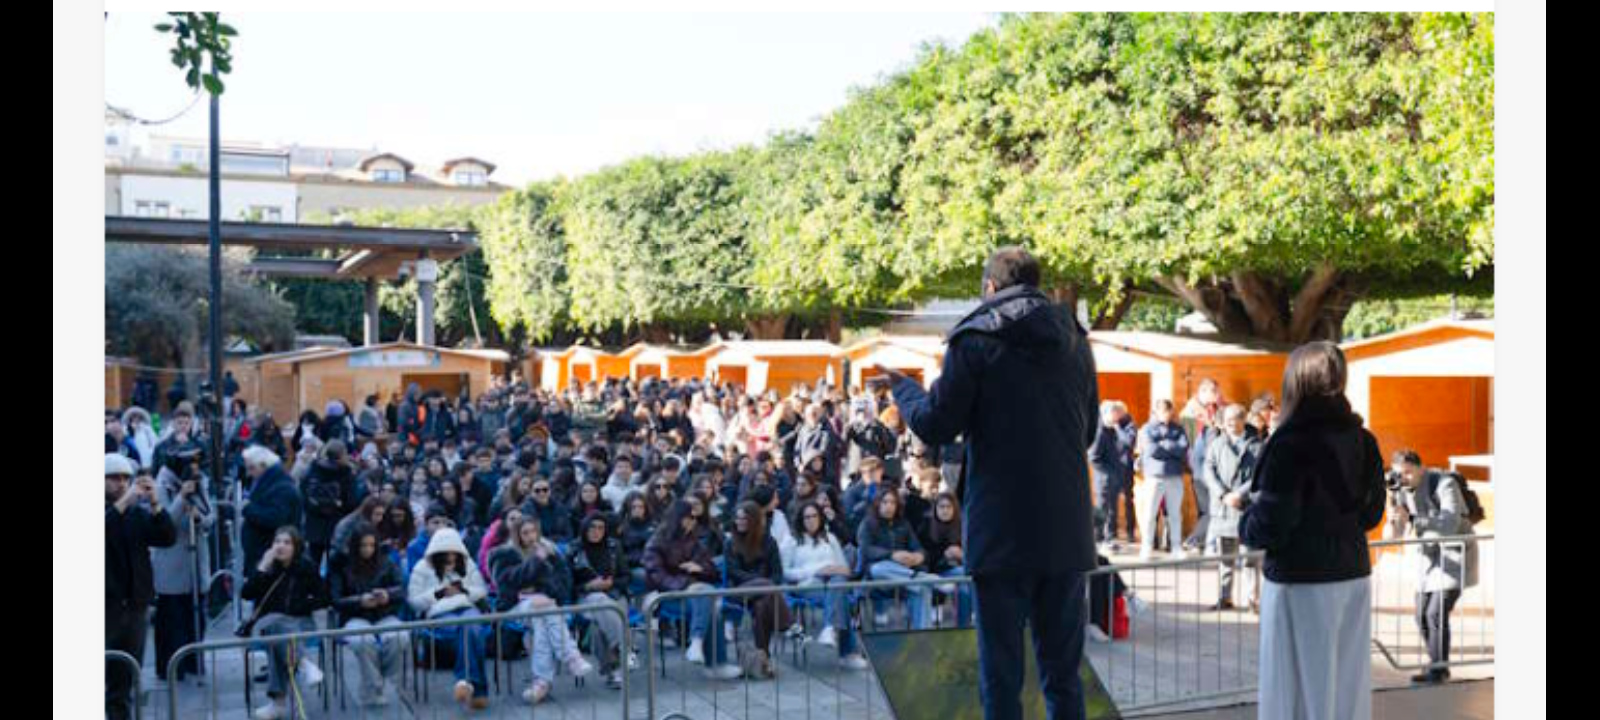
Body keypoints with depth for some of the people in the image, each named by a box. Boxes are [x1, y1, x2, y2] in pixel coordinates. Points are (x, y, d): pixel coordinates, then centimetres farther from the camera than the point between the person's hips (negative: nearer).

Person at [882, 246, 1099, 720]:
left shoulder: (975, 338, -6)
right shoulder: (1075, 340, 10)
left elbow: (935, 427, -4)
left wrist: (900, 386, 13)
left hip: (1002, 532, -4)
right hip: (1067, 534, 5)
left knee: (1001, 677, 3)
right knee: (1063, 673, 12)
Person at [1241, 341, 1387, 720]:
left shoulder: (1292, 444, -18)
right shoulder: (1362, 440, 2)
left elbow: (1269, 527, -18)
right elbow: (1372, 514, 12)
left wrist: (1245, 523, 1)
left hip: (1302, 582, -6)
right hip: (1354, 576, 6)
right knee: (1348, 684, 15)